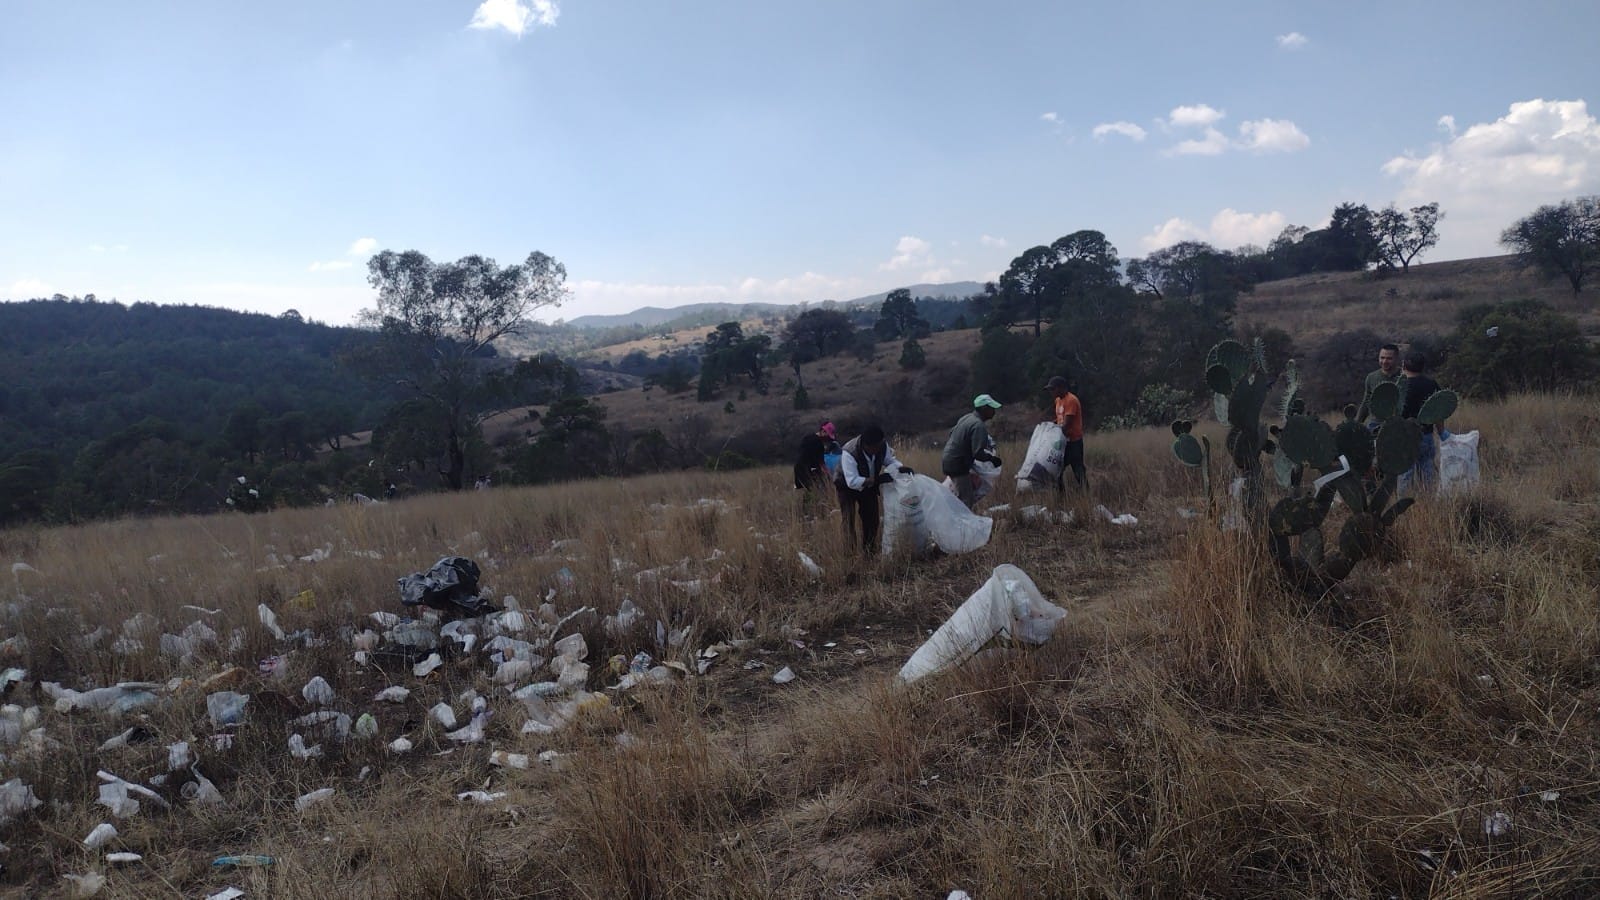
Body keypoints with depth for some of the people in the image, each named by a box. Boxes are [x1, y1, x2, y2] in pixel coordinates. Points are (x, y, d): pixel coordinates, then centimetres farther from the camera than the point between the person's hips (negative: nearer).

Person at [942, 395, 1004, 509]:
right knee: (966, 500, -5)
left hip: (947, 460, 10)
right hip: (957, 465, -10)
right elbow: (978, 453, -25)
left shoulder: (967, 417, 8)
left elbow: (952, 432, 23)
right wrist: (992, 459, -9)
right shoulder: (979, 426, -21)